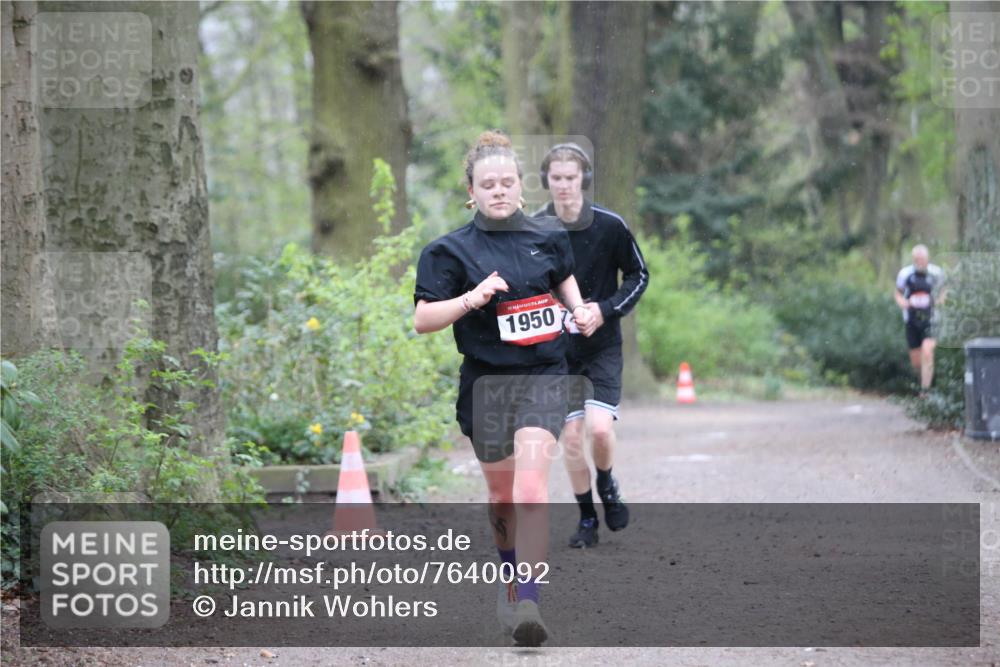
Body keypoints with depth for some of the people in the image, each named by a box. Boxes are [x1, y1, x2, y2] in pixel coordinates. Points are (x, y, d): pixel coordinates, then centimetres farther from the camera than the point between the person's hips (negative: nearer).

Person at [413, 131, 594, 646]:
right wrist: (472, 298, -24)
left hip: (543, 377, 0)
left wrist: (580, 310, 9)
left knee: (531, 491, -18)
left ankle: (527, 604, -22)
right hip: (486, 382, 0)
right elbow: (422, 320, -9)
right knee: (502, 495, 14)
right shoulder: (451, 250, -4)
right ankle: (510, 579, 42)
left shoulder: (547, 239, 5)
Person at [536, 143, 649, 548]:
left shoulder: (610, 225, -9)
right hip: (557, 348, 2)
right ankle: (586, 518, 17)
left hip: (603, 345, -2)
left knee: (600, 428, -16)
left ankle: (606, 486, 15)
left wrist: (606, 309, -12)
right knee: (570, 436, 0)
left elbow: (639, 275, 2)